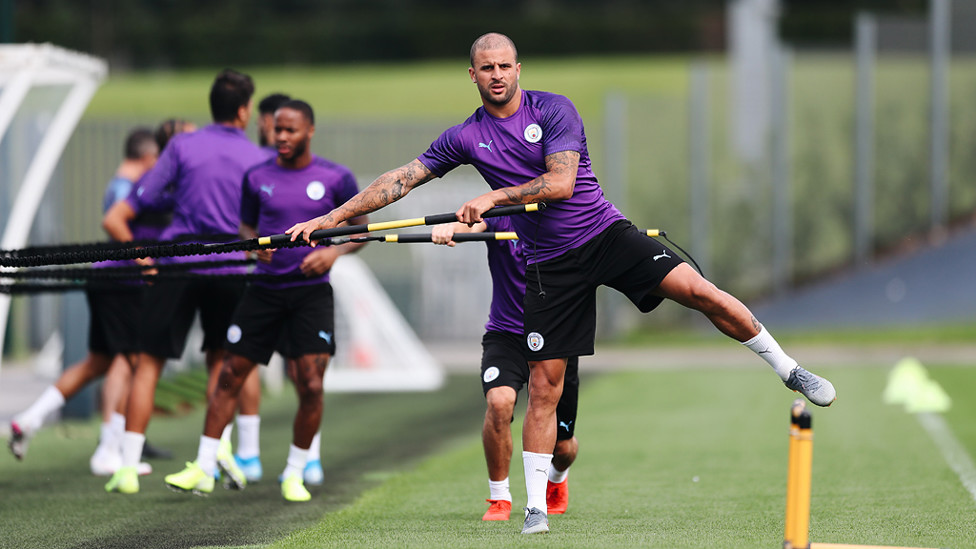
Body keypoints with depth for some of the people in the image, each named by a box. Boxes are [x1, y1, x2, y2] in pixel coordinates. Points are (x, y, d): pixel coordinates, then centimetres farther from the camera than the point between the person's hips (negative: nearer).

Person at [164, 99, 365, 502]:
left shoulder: (336, 178, -1)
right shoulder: (257, 177, 4)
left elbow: (360, 229, 7)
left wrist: (334, 251, -11)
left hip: (311, 291, -2)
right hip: (265, 287, 2)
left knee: (311, 386, -10)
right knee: (230, 376, 1)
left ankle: (294, 474, 7)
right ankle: (203, 469, 9)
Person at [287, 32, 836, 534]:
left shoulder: (554, 109, -4)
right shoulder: (466, 138, 6)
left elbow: (561, 182, -15)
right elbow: (402, 179, 9)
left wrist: (493, 197, -19)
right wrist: (331, 218, 6)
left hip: (605, 233, -2)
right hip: (550, 262, 2)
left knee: (697, 291, -19)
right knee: (544, 385, -2)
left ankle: (788, 368, -3)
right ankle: (536, 507, 5)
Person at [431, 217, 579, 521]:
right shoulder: (499, 217, -7)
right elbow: (470, 225, -28)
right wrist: (448, 228, -51)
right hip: (506, 334, -1)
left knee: (562, 447, 9)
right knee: (499, 401, -31)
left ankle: (557, 477, 49)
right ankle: (499, 499, -13)